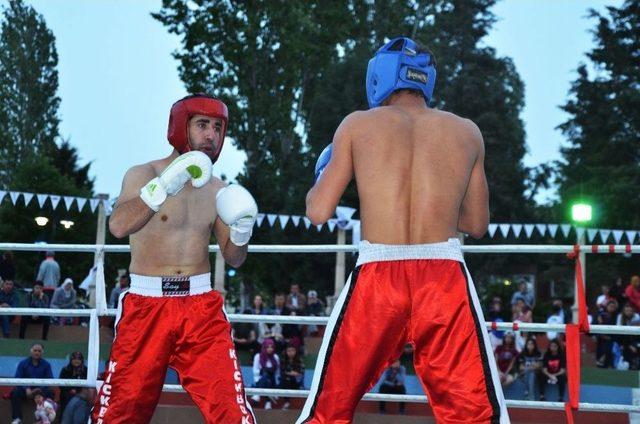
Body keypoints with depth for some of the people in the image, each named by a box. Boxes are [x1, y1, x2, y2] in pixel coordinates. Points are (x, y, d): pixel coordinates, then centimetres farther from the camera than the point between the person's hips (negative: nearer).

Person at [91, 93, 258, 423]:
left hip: (200, 305, 3)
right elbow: (118, 226, -22)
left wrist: (241, 232, -8)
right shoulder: (143, 174, -3)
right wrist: (164, 186, -32)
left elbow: (233, 259, 13)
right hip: (147, 303, -3)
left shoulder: (217, 189, 10)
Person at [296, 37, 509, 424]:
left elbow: (319, 212, 4)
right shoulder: (466, 132, 12)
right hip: (445, 276, 1)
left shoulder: (358, 125, 7)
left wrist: (321, 176, 25)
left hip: (376, 277, 0)